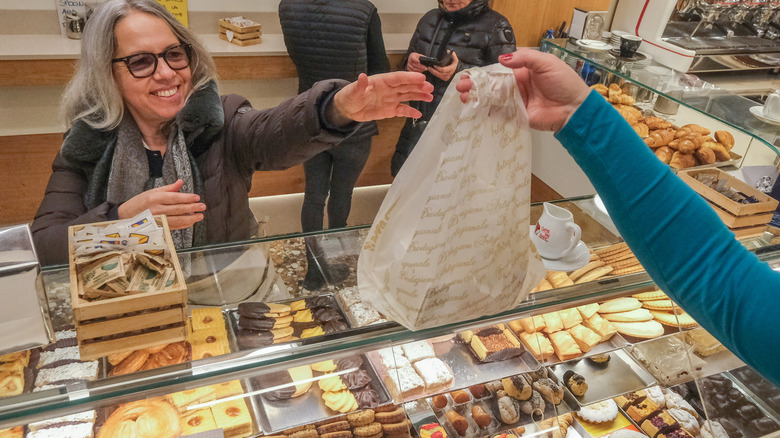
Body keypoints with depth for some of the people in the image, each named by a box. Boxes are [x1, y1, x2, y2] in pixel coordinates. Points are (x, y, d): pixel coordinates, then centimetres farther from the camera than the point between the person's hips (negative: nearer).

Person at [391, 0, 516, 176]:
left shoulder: (496, 27, -5)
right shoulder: (430, 18, 13)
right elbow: (407, 61, 22)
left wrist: (461, 72, -25)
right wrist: (410, 63, -4)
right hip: (419, 121, 6)